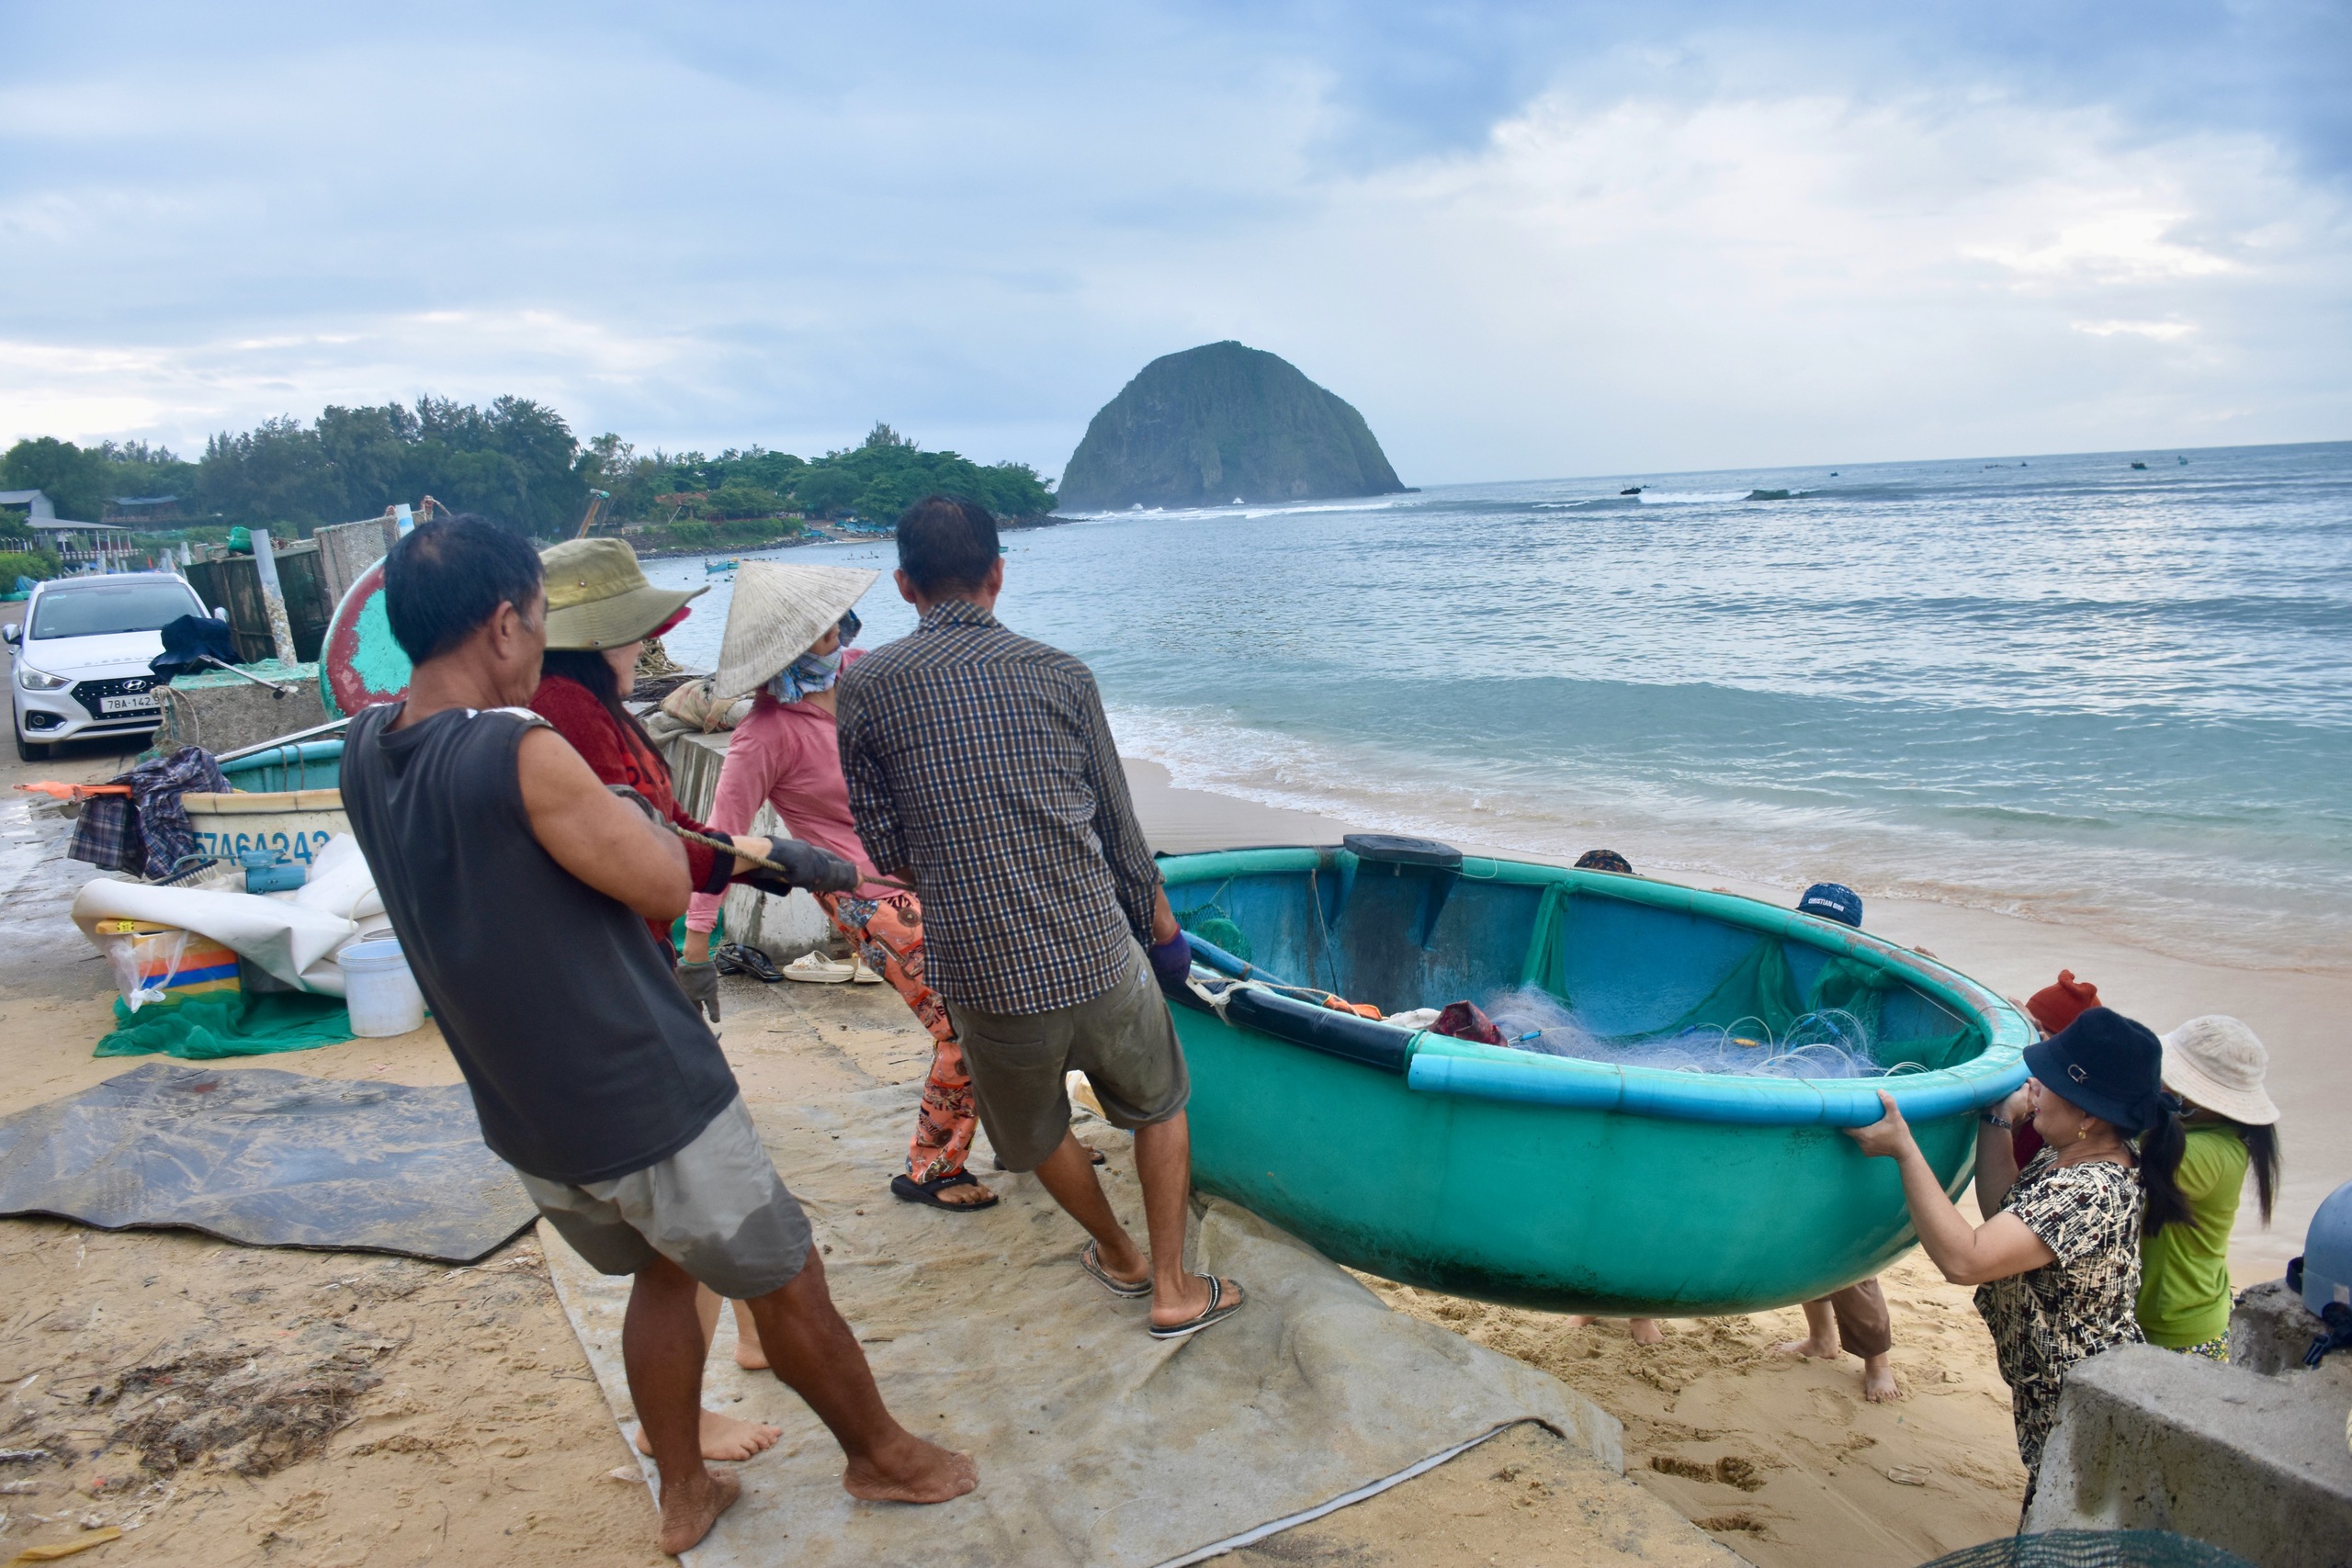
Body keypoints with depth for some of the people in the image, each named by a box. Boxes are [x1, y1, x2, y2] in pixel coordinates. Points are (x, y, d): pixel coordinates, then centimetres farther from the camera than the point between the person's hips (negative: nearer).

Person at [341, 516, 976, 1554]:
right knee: (788, 1287, 13)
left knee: (662, 1272, 28)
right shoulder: (521, 755, -26)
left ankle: (684, 1497, 40)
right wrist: (630, 812, 2)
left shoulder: (365, 754, -2)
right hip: (649, 1108, -8)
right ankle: (884, 1456, 34)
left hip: (527, 1123, 8)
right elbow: (664, 889, -17)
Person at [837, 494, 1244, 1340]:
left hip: (984, 975, 0)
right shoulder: (1060, 673, -1)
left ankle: (1120, 1255, 48)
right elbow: (1118, 823, 6)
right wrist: (1159, 920, 23)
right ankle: (1172, 1287, 31)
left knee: (1039, 1132, 28)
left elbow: (885, 847, 1)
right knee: (1159, 1105, 27)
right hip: (1099, 953, 0)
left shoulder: (867, 686, -3)